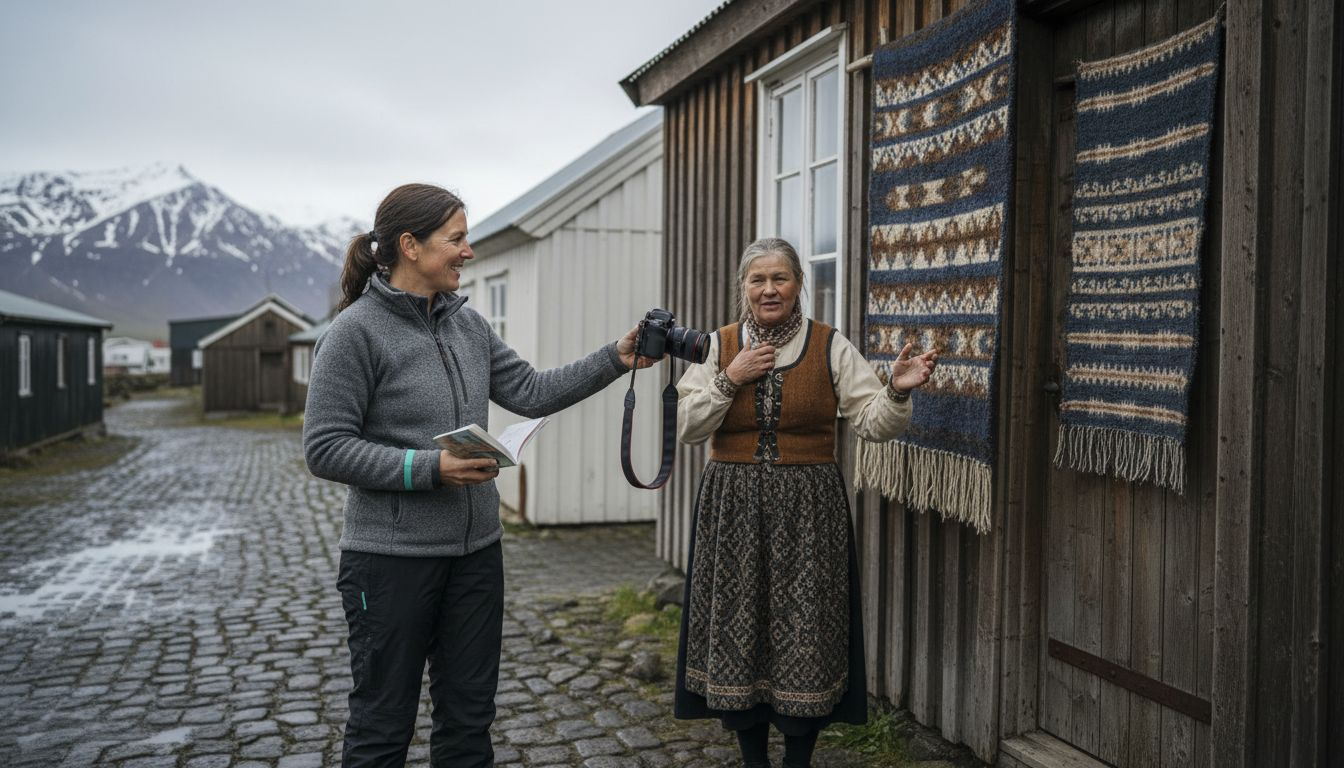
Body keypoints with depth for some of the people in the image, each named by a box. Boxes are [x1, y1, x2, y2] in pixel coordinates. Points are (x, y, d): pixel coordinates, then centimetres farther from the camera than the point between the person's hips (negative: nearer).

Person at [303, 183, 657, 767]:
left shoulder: (467, 324, 7)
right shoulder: (356, 330, -12)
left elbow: (531, 392, 6)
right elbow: (325, 448, -14)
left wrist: (615, 359, 0)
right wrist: (429, 468, -22)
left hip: (475, 550, 6)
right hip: (393, 557, -6)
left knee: (469, 717, 17)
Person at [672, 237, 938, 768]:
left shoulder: (831, 346, 2)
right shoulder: (718, 346, 5)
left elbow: (873, 424, -4)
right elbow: (686, 428, 0)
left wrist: (898, 391, -23)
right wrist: (729, 380, -10)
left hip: (807, 510, -1)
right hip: (733, 508, 1)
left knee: (804, 634, 2)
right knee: (737, 629, 6)